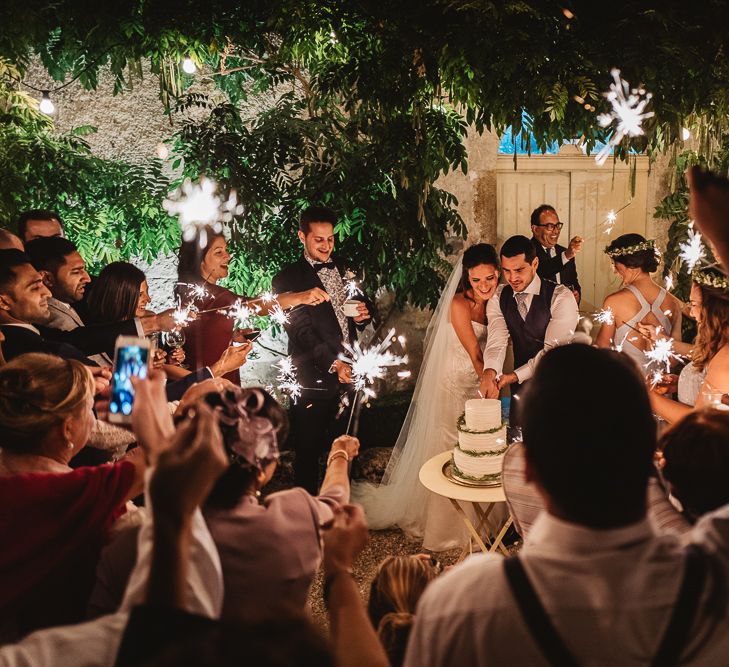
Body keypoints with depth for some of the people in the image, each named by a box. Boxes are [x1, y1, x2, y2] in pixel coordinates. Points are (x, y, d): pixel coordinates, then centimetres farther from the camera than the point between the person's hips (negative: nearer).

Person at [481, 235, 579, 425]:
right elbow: (496, 342, -12)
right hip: (521, 386, 4)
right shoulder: (499, 298, 0)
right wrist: (490, 372, -34)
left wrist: (514, 376, -27)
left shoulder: (561, 297, -14)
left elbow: (553, 349, -19)